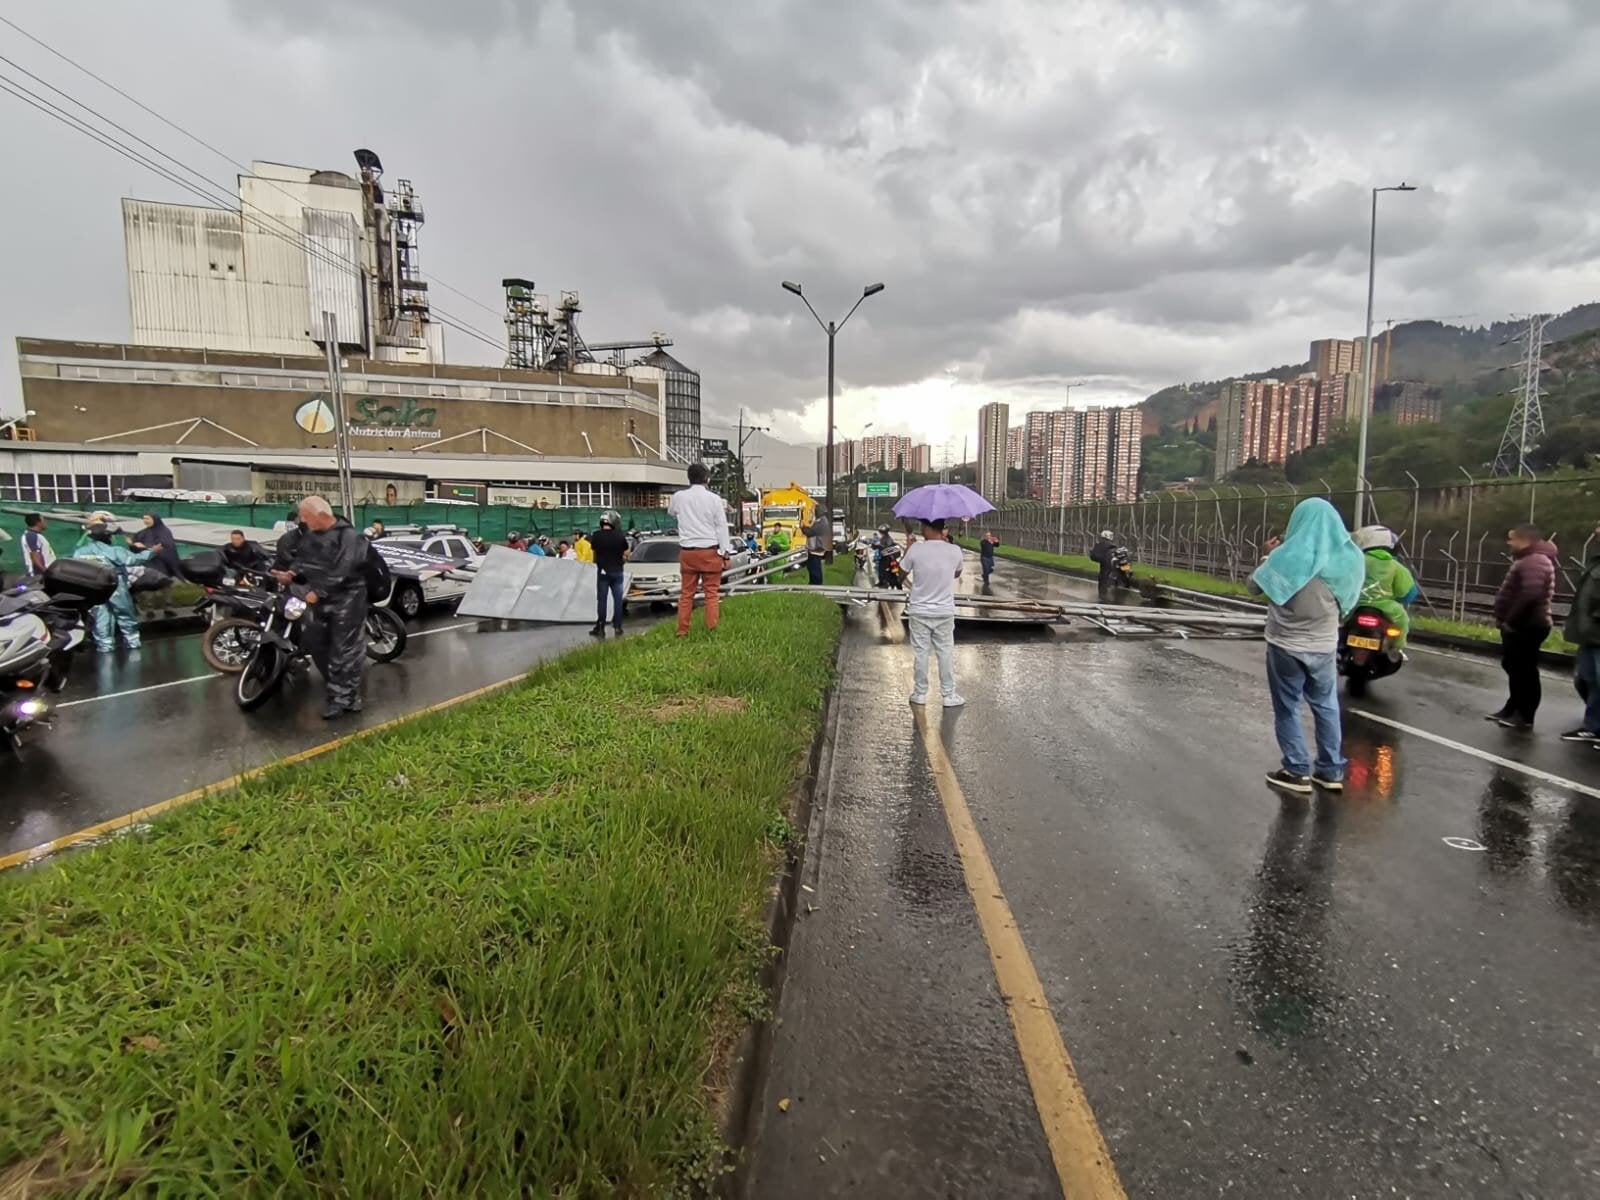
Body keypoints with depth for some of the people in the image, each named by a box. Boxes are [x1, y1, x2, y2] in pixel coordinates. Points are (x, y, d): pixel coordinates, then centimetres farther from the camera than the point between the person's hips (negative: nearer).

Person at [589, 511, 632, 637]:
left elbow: (593, 547, 5)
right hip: (617, 571, 0)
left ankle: (600, 628, 5)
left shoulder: (596, 535, -8)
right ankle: (618, 626, 9)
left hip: (602, 571, 0)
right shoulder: (620, 535, -8)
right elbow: (627, 553, -2)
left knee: (601, 600, 5)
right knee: (617, 599, 8)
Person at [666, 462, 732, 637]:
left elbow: (671, 512, 24)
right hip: (710, 551, -3)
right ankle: (711, 630, 1)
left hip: (687, 552, 3)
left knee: (686, 594, 9)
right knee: (712, 593, 3)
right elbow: (721, 527, -6)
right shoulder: (714, 498, -7)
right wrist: (725, 552, -1)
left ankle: (682, 632, 10)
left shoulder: (678, 497, 1)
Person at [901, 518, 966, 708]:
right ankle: (949, 695, 19)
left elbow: (902, 572, 1)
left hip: (919, 612, -1)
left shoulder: (915, 549, -15)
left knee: (920, 653, 10)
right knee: (946, 653, 11)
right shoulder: (955, 551, -10)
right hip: (945, 612, 1)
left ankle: (920, 694, 19)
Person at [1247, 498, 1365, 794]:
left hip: (1286, 645, -4)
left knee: (1287, 708, 8)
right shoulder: (1346, 559, -5)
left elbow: (1254, 587, -5)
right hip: (1324, 646, 4)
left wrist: (1269, 556, 11)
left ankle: (1297, 772, 12)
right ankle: (1331, 771, 24)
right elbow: (1346, 600, 10)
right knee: (1326, 706, 17)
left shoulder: (1287, 558, -16)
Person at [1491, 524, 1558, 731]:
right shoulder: (1528, 559, 17)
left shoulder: (1535, 561, -19)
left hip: (1527, 627, -11)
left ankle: (1525, 717, 3)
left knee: (1525, 670, -4)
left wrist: (1510, 620, -22)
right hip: (1519, 626, 11)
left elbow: (1530, 595, -30)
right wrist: (1504, 619, 14)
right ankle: (1513, 708, 28)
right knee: (1512, 667, 17)